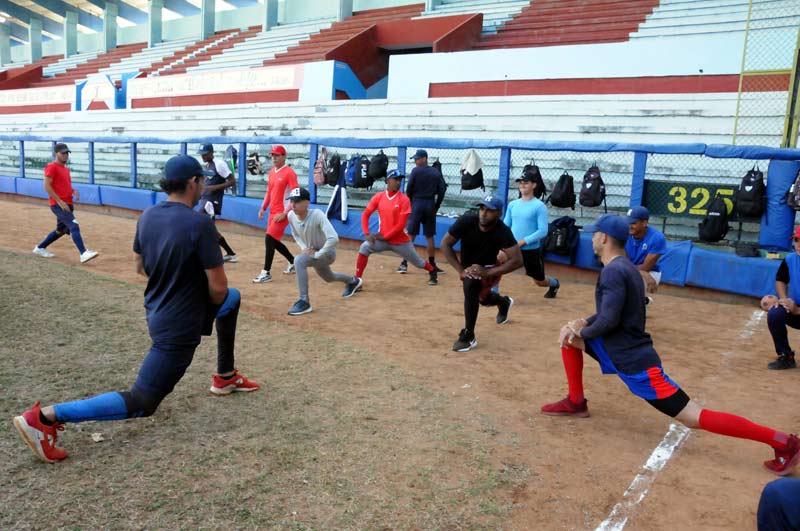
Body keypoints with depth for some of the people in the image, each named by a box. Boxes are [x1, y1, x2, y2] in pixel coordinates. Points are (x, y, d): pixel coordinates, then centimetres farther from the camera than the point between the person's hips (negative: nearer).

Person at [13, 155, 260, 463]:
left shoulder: (147, 217, -2)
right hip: (178, 327, -9)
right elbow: (217, 286, -21)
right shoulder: (200, 224, -25)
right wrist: (213, 304, 1)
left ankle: (225, 377, 35)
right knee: (141, 404, 1)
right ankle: (45, 417, -6)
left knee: (234, 299, 27)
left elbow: (140, 268, 12)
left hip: (157, 310, 9)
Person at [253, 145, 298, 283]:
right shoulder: (271, 172, 12)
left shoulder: (289, 173, -13)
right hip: (273, 212, 9)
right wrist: (263, 208, 9)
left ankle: (266, 273, -9)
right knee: (274, 241, 14)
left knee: (269, 238, -15)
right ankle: (293, 262, 34)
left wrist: (285, 213, -22)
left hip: (283, 213, -9)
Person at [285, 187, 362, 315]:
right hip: (313, 252, 8)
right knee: (328, 278, 31)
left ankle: (304, 302, -23)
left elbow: (334, 238, -41)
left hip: (327, 252, -8)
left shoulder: (317, 215, -33)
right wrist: (304, 247, -9)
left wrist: (317, 254, -34)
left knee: (299, 260, -32)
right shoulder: (291, 215, -15)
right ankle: (353, 281, 63)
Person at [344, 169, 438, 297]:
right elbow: (365, 215, 0)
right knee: (364, 248, -23)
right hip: (382, 239, 2)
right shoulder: (378, 196, -4)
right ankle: (356, 281, -15)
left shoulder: (404, 199, -14)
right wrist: (367, 234, -13)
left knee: (417, 262, 13)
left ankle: (432, 271, 49)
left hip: (401, 241, -2)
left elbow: (401, 225, -17)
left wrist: (384, 236, -18)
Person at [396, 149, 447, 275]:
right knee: (429, 237, 8)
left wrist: (409, 203, 8)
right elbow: (442, 190, 4)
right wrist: (436, 206, 10)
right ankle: (432, 265, 10)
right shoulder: (436, 172, 7)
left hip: (417, 204, -3)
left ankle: (404, 263, -1)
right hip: (430, 205, 3)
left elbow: (409, 189, -6)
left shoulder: (416, 171, -5)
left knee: (410, 235, 1)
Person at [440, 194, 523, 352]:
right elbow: (445, 244, -19)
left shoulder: (503, 232, -31)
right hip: (468, 267, 4)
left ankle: (468, 336, -21)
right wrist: (460, 270, -27)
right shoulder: (466, 221, -27)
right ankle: (504, 302, 62)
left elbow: (517, 260, -34)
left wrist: (487, 272, -41)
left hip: (491, 269, -4)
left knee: (471, 284, -33)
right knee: (482, 298, 25)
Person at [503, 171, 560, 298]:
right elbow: (505, 225, 10)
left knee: (540, 281, 15)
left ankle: (554, 283, 52)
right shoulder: (512, 204, 5)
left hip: (532, 250, -3)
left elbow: (543, 231, -15)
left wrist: (523, 241, -22)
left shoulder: (539, 206, -10)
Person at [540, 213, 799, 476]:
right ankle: (576, 403, 20)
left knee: (695, 418, -8)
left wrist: (581, 333, -9)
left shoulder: (614, 271, -21)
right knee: (569, 333, 14)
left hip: (634, 362, -10)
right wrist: (583, 323, 6)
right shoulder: (625, 267, 10)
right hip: (621, 350, 10)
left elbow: (609, 320, -27)